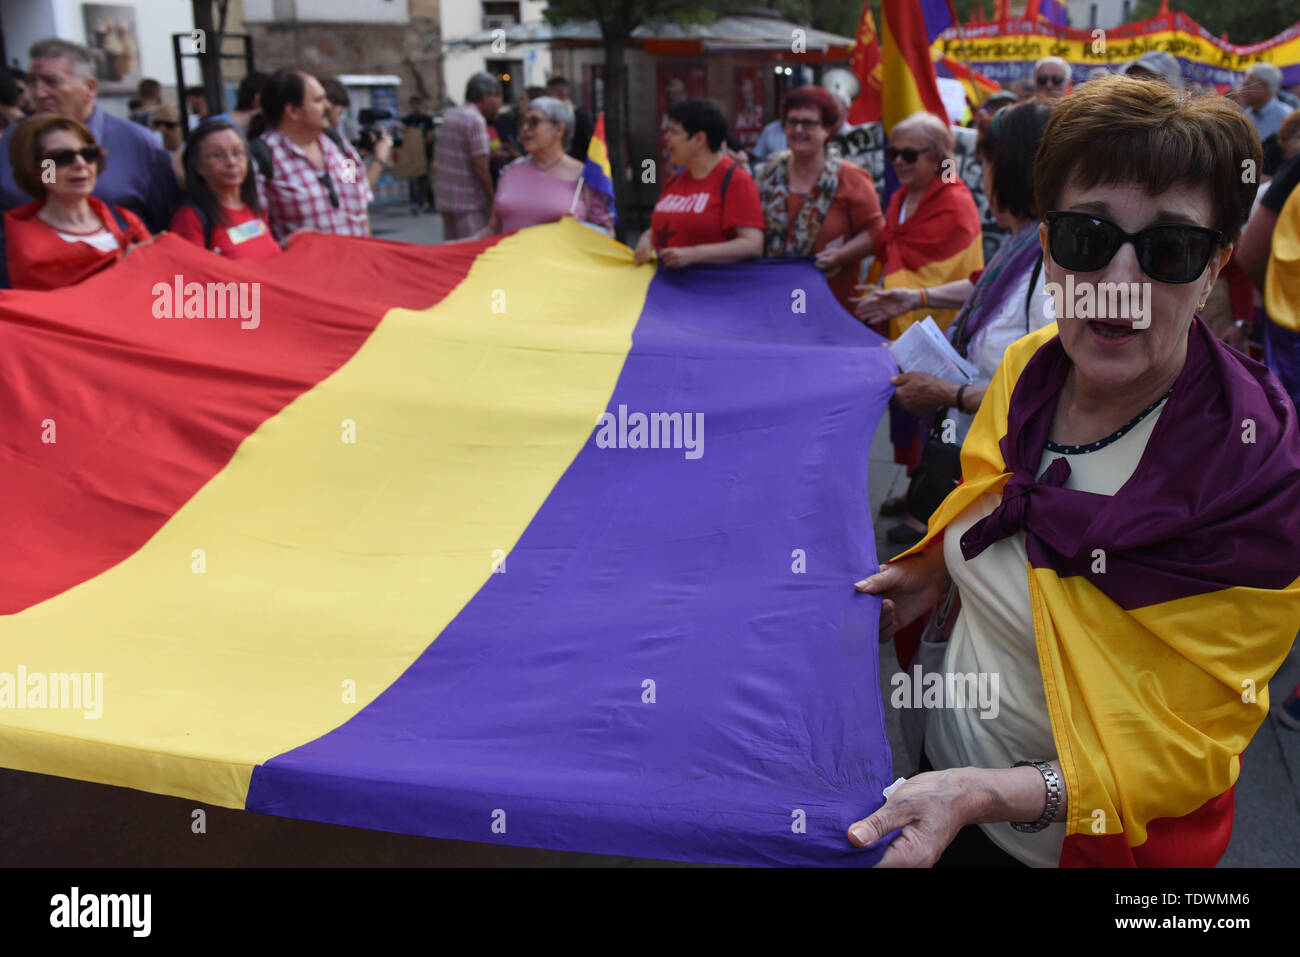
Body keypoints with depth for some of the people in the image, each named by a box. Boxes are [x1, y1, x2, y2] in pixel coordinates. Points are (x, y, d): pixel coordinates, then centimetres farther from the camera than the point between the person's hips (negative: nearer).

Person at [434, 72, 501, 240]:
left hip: (445, 198, 9)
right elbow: (479, 166, -18)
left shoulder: (450, 115, 13)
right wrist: (491, 201, -9)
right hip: (468, 202, -9)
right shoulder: (476, 121, -14)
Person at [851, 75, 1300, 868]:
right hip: (946, 744, 5)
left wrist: (988, 795, -35)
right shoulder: (1027, 368, -11)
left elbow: (1186, 748, -25)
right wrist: (934, 570, -2)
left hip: (1075, 840, -5)